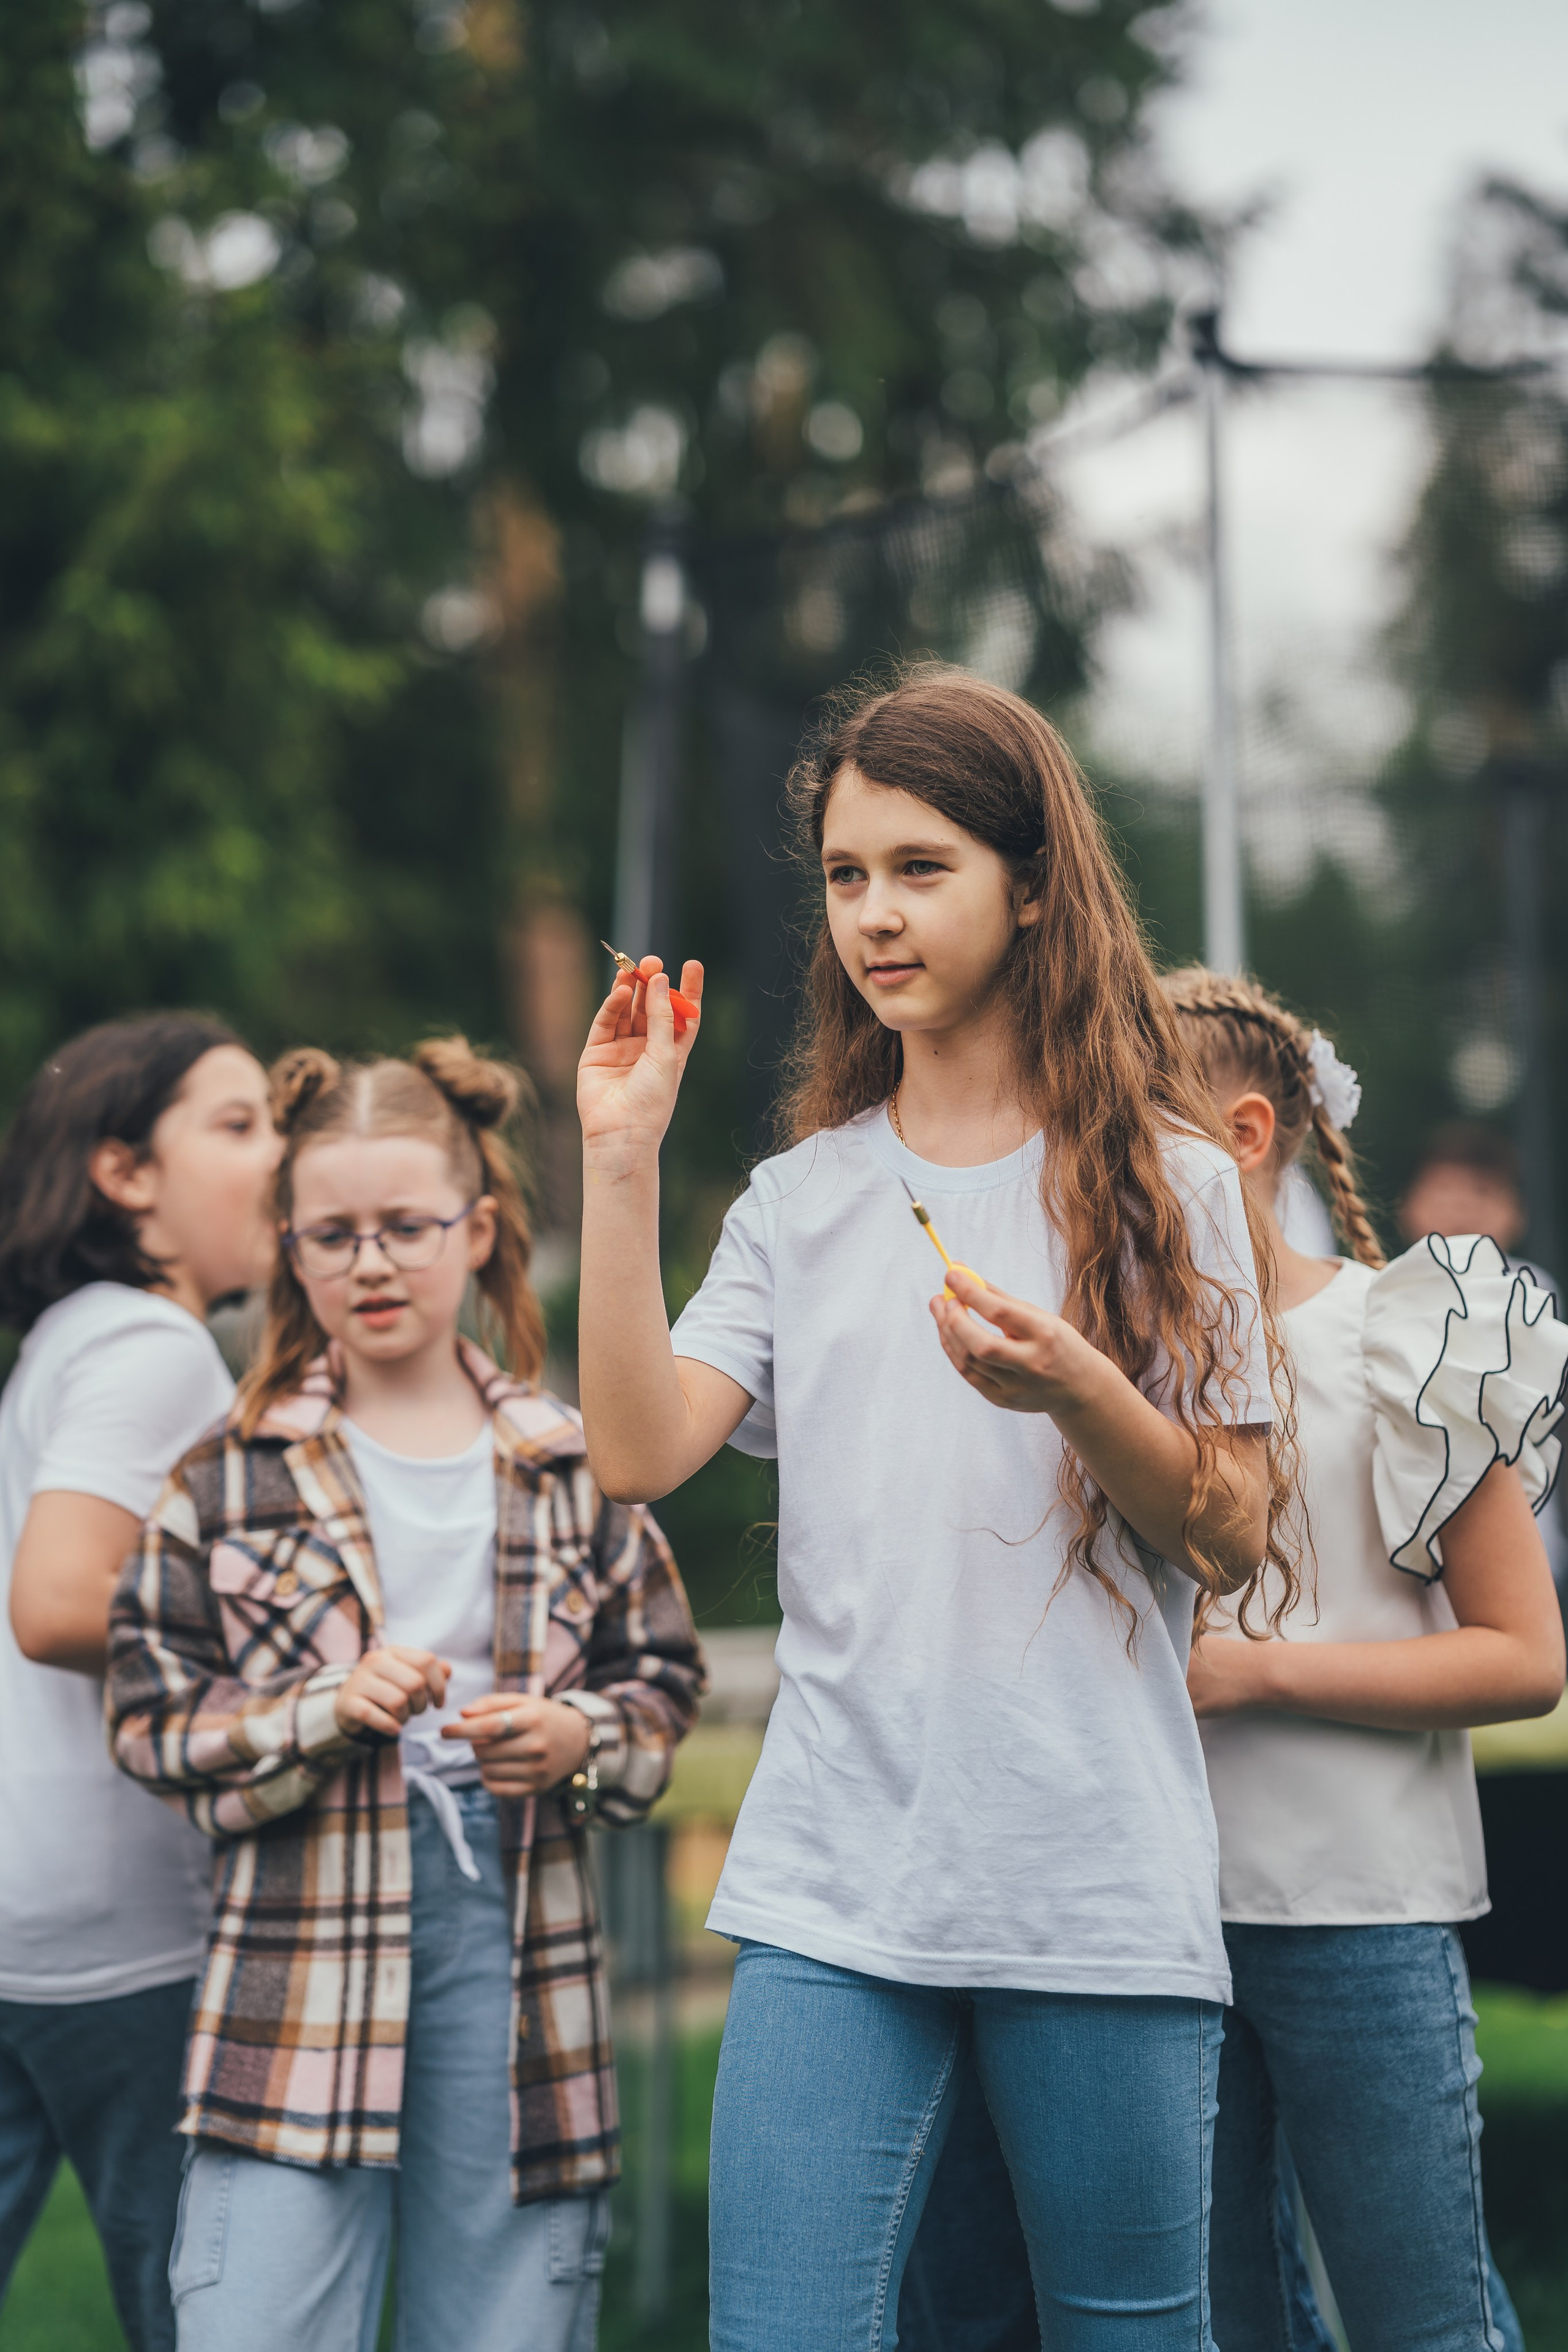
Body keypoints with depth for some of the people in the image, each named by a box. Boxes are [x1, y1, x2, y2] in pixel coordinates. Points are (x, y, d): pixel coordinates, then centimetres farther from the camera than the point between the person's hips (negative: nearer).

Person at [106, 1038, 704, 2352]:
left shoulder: (570, 1466, 10)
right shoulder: (233, 1476, 5)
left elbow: (663, 1681, 15)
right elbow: (152, 1716, 4)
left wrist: (582, 1739, -6)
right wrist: (327, 1711, -12)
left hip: (516, 1945, 2)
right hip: (300, 1964, -1)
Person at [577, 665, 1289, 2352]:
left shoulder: (1161, 1183, 3)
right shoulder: (800, 1198, 11)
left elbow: (1231, 1541, 1)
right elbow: (639, 1452, -2)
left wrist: (1075, 1391, -18)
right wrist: (621, 1163, -6)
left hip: (1101, 1888, -2)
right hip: (830, 1887, 2)